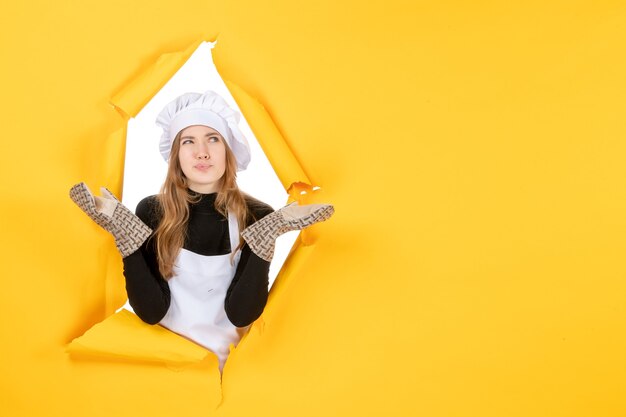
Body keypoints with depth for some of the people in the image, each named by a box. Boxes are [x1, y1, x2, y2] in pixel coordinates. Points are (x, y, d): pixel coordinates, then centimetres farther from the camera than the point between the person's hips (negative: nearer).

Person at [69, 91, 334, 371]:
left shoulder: (257, 216, -9)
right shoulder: (151, 211, -6)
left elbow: (240, 314, -12)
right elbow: (150, 312, -9)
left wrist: (266, 236, -21)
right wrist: (121, 229, -16)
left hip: (225, 355, 1)